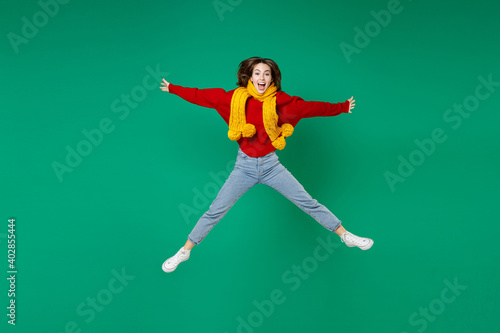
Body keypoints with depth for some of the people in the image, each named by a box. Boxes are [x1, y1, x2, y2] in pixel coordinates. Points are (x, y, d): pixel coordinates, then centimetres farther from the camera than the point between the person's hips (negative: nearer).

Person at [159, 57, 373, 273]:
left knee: (309, 203, 3)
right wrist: (172, 89, 8)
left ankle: (346, 236, 18)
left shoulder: (280, 100, -5)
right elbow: (201, 96, 3)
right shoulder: (234, 97, -5)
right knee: (215, 212, 1)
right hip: (244, 166, 0)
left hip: (271, 165, 0)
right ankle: (184, 251, 16)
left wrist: (342, 107, 11)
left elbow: (311, 108, 4)